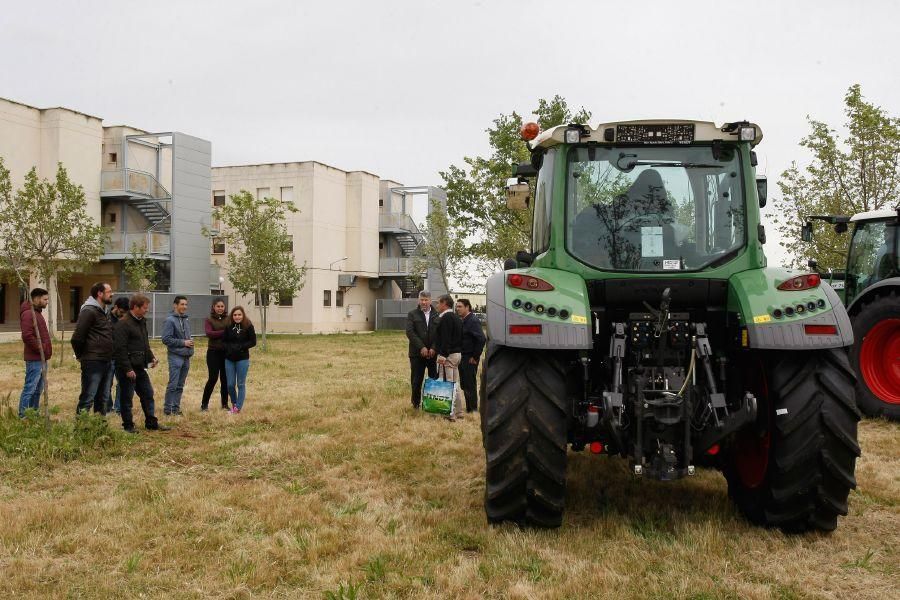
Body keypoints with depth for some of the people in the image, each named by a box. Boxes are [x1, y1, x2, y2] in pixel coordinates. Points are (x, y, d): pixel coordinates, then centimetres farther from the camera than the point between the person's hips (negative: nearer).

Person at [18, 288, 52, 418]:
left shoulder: (37, 313, 19)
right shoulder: (28, 314, -13)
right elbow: (27, 336, -23)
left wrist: (46, 349, 14)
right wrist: (41, 348, -17)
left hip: (41, 358, 10)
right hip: (34, 359, -10)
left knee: (38, 389, 15)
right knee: (30, 389, -7)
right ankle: (23, 416, -4)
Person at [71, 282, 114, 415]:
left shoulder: (105, 311, 15)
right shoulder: (89, 311, -13)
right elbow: (77, 338, -17)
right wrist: (81, 356, -5)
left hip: (106, 362, 9)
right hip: (93, 363, -9)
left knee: (102, 398, 15)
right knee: (87, 399, -6)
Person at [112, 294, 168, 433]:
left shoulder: (142, 322, 13)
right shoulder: (123, 324, -16)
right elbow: (121, 349, -20)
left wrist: (151, 358, 9)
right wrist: (127, 369, -22)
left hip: (140, 368, 9)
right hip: (127, 369, -9)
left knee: (148, 394, 13)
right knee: (127, 397, 2)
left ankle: (151, 423, 21)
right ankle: (128, 426, 12)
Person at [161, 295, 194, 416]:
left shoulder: (186, 319, 11)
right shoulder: (170, 320, -10)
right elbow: (166, 339, -15)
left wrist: (190, 342, 4)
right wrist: (183, 342, -14)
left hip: (186, 357, 7)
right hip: (175, 356, -7)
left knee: (180, 385, 11)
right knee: (173, 384, -6)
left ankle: (176, 408, 18)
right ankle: (167, 409, 3)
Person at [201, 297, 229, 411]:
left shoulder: (228, 319, 6)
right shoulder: (209, 319, 0)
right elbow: (209, 333, -16)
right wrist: (224, 333, -21)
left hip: (226, 352, 2)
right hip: (213, 352, -2)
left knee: (225, 379, 7)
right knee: (213, 378, -4)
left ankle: (225, 404, 18)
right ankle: (204, 403, 9)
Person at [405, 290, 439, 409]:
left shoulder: (437, 315, 6)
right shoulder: (412, 314, 4)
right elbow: (410, 332, -6)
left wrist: (434, 348, -11)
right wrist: (421, 347, -13)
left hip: (434, 353, 1)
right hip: (417, 353, -1)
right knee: (416, 381, 3)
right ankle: (415, 404, 16)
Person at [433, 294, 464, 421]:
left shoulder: (446, 318, -14)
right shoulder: (456, 318, 17)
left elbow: (446, 339, -23)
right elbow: (460, 337, 20)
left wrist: (443, 354, -26)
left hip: (448, 355, -10)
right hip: (457, 353, 10)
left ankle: (450, 413, -8)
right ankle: (458, 411, 19)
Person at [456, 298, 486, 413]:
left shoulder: (473, 321, -15)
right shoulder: (461, 321, 13)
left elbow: (481, 339, -21)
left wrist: (475, 357, -18)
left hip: (470, 359, -9)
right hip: (462, 358, 9)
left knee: (470, 384, -4)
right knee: (464, 384, 13)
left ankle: (473, 409, 5)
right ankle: (468, 408, 23)